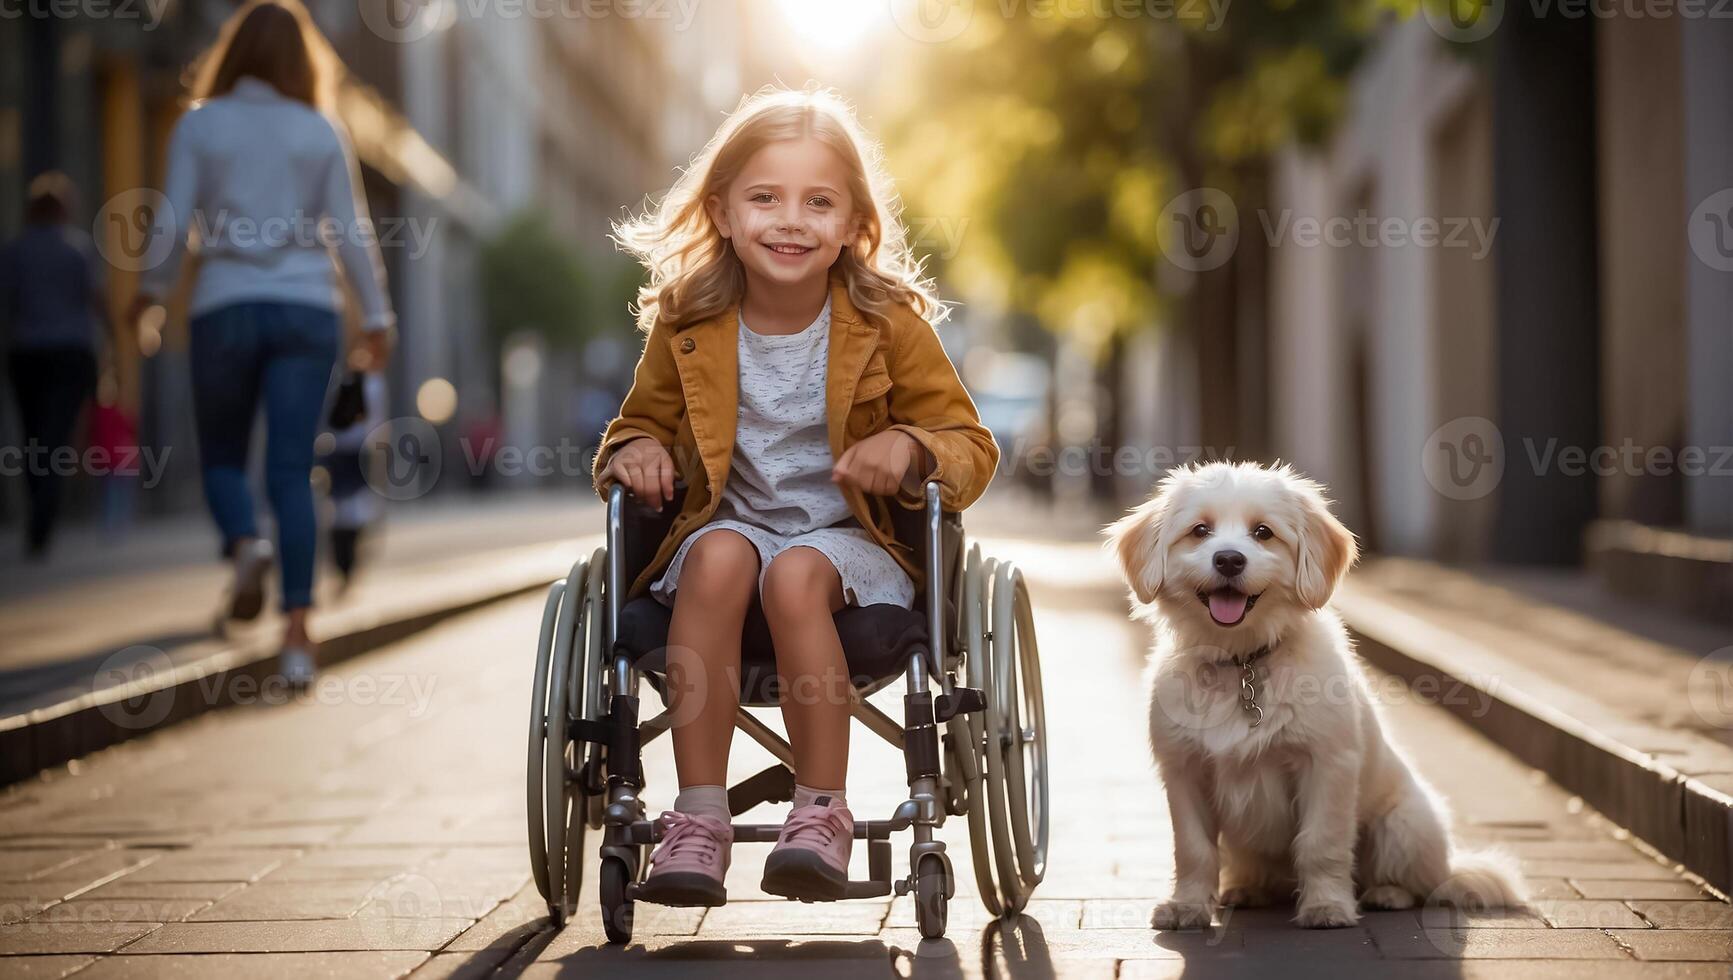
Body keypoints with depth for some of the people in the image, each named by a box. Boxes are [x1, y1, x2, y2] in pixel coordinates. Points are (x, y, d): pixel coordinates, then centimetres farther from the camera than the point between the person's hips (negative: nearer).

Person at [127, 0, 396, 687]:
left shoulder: (199, 125, 1)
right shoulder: (321, 132, 5)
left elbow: (174, 222, -3)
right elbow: (351, 232, 3)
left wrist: (152, 289, 13)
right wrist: (377, 316, 11)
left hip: (225, 308, -1)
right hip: (307, 309, 1)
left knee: (222, 456, 16)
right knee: (291, 471, 0)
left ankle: (245, 543, -16)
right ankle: (297, 628, -9)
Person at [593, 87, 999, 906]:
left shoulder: (889, 325, -3)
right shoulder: (687, 326, 2)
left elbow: (970, 448, 1)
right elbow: (641, 423, 18)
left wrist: (910, 448, -22)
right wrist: (634, 451, -8)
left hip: (849, 536, -2)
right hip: (729, 522, 2)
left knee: (795, 574, -35)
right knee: (718, 558, -33)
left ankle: (822, 813, -25)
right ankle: (698, 817, -32)